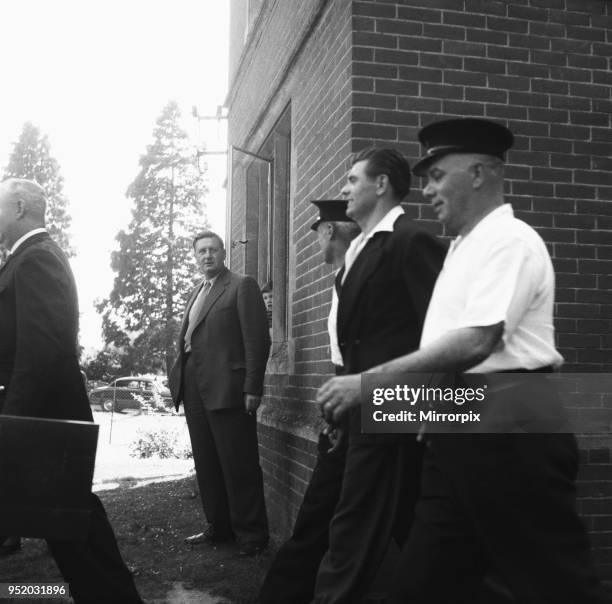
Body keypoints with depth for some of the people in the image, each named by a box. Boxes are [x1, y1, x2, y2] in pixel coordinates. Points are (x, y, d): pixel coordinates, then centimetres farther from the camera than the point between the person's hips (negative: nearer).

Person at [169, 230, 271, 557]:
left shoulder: (242, 286, -2)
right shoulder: (196, 293, 21)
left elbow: (257, 339, -9)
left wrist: (252, 388, -15)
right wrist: (179, 377, 7)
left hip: (227, 391, -7)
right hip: (194, 390, 8)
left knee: (239, 466, -2)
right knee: (206, 465, 12)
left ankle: (251, 534, 7)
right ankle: (219, 527, 22)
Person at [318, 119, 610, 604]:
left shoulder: (508, 240, -11)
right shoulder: (463, 247, 18)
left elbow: (476, 343, -23)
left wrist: (370, 382, -22)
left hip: (509, 431, -9)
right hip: (459, 432, 10)